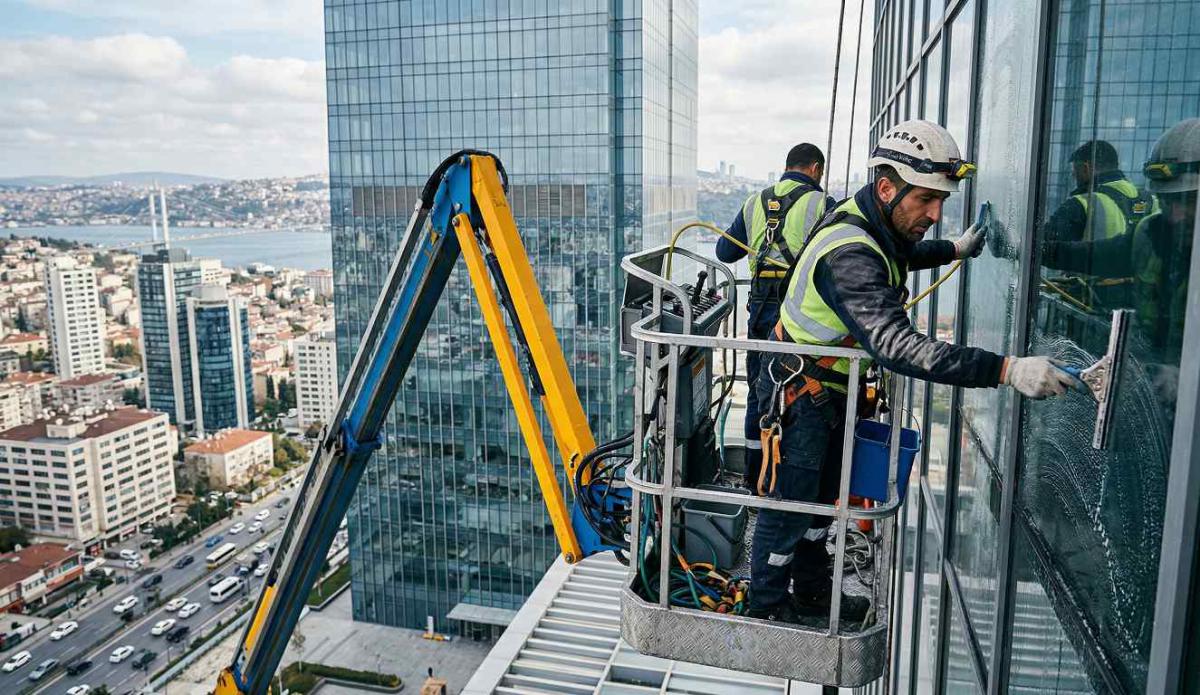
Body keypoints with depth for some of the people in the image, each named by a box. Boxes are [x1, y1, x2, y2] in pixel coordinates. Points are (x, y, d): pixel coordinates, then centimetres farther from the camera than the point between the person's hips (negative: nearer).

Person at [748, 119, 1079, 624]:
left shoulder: (873, 223, -3)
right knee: (789, 504, 4)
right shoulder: (849, 254, -34)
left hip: (833, 392, 10)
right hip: (799, 393, -10)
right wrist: (1006, 370, -48)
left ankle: (813, 590, 40)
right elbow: (899, 347, -45)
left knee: (821, 496, 22)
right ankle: (766, 607, 24)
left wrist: (954, 250, 31)